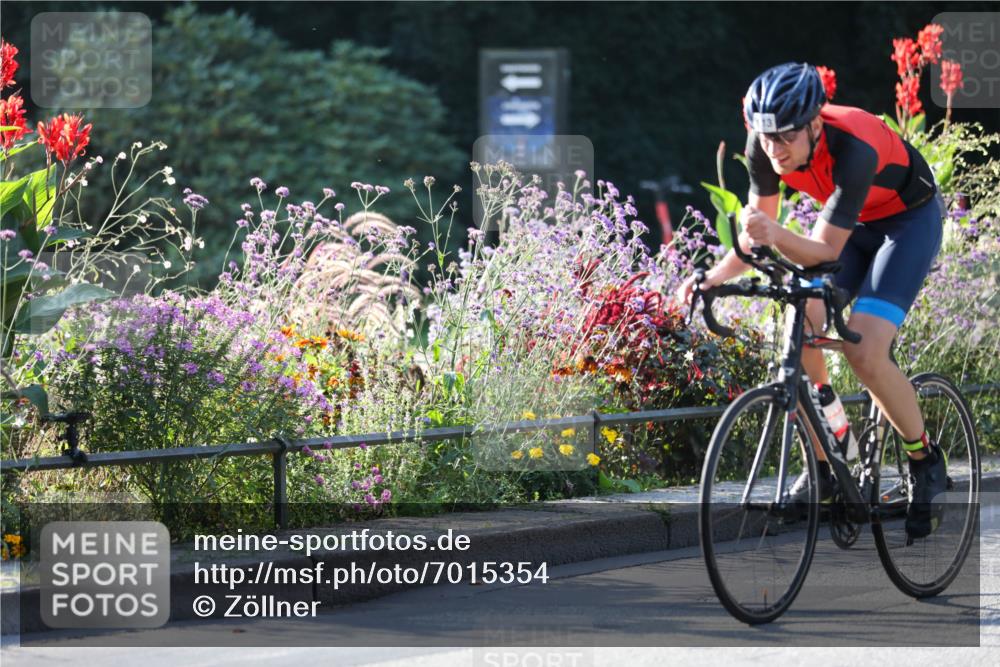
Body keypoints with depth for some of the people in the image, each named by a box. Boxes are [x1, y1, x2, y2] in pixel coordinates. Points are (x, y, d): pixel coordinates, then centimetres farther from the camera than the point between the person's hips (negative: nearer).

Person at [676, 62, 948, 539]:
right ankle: (823, 469, 3)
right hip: (854, 220, 6)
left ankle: (925, 462, 1)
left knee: (864, 352, -21)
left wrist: (777, 236, -54)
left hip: (910, 218, -6)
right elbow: (757, 229, -9)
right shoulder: (764, 145, -21)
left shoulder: (853, 151, -39)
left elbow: (825, 251, -36)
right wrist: (716, 275, -25)